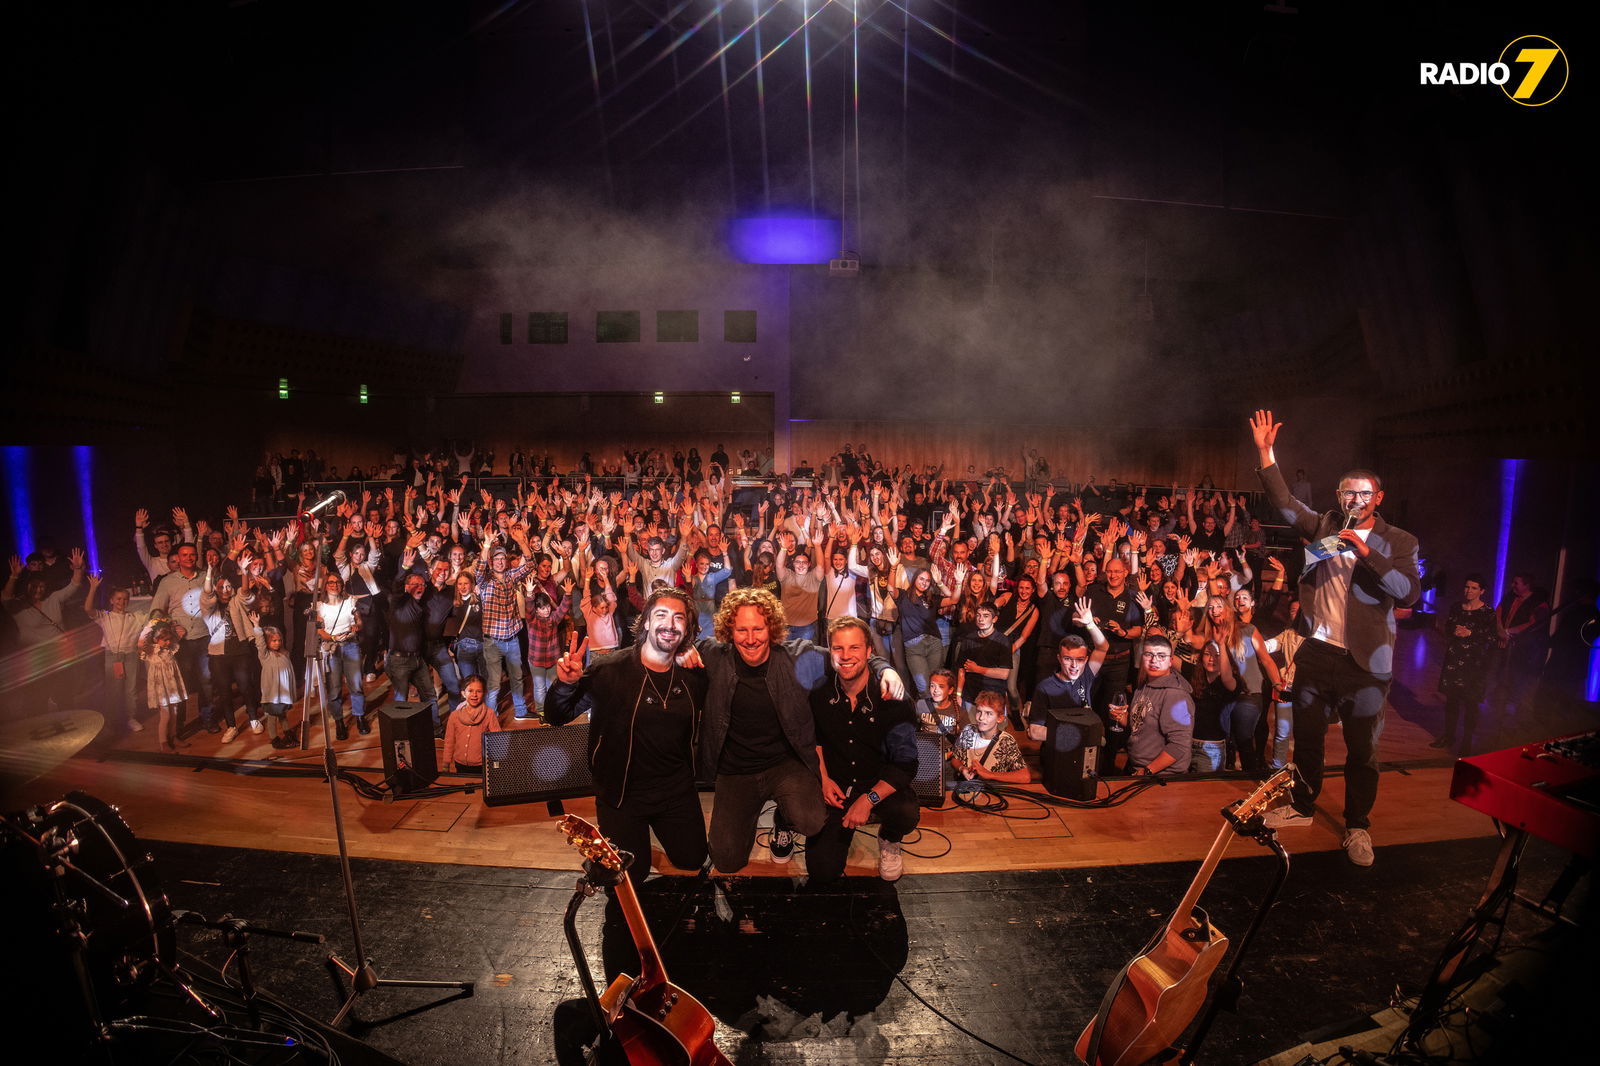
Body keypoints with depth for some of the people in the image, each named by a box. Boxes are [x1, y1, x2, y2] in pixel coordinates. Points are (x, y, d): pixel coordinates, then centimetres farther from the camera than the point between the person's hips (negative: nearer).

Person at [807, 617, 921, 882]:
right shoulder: (819, 694, -7)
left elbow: (905, 764, -16)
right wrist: (823, 778, 0)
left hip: (880, 787, -2)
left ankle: (889, 843, 5)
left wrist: (869, 799, -27)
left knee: (907, 813, -35)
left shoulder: (890, 699, -15)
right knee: (822, 870, -11)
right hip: (835, 790, 2)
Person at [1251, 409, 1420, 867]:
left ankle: (1357, 826, 20)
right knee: (1307, 735, 14)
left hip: (1364, 660, -3)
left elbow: (1409, 592, -13)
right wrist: (1265, 451, -6)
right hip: (1316, 651, 3)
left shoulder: (1397, 542, 0)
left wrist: (1367, 552, -22)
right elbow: (1283, 503, 1)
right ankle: (1302, 807, 31)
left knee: (1362, 748, 3)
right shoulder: (1324, 526, 9)